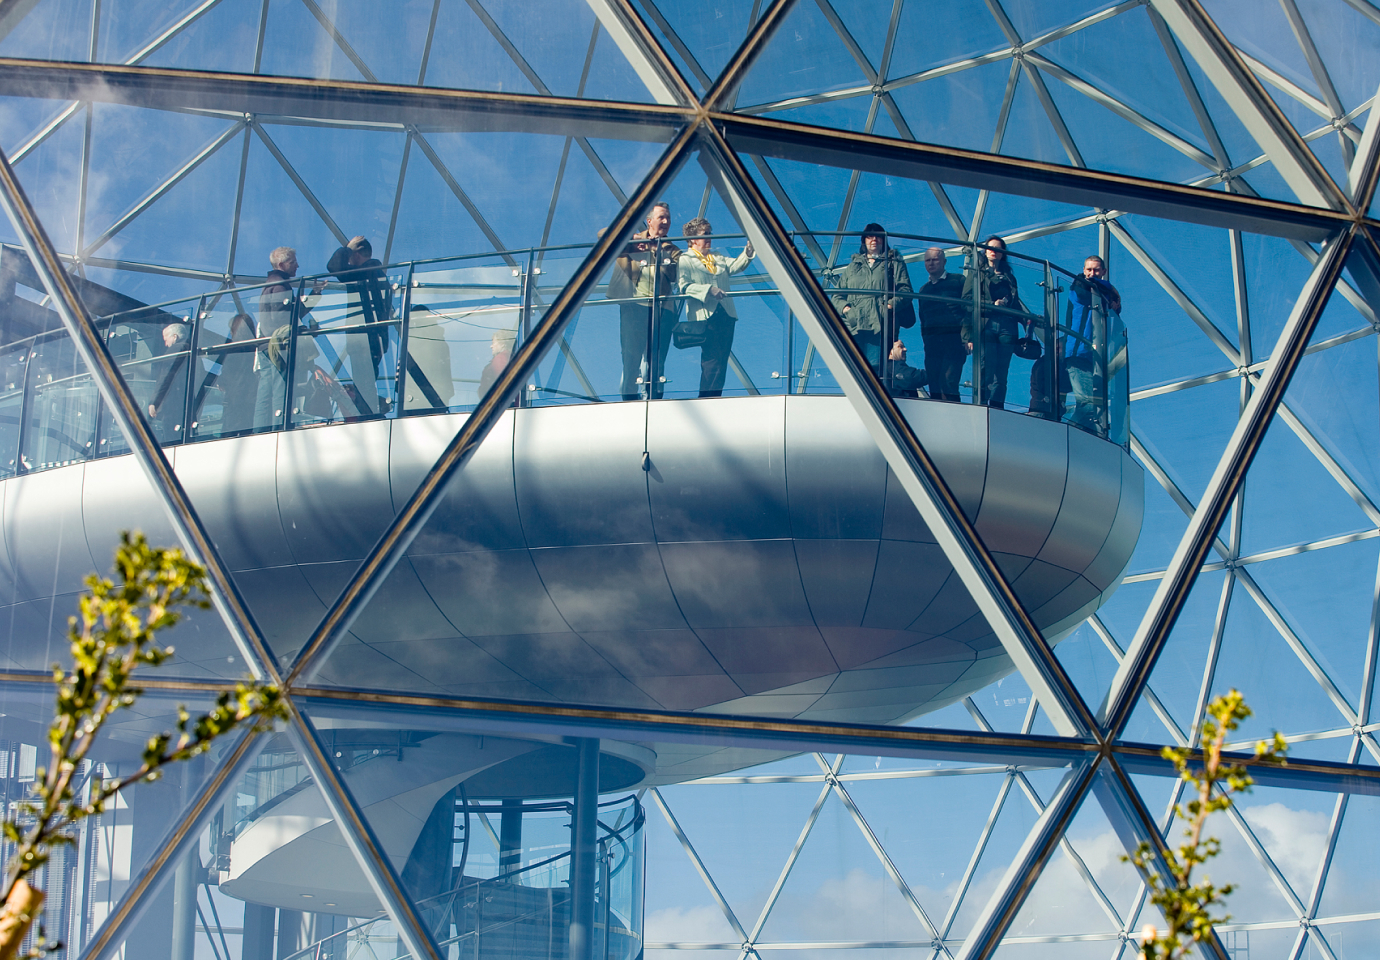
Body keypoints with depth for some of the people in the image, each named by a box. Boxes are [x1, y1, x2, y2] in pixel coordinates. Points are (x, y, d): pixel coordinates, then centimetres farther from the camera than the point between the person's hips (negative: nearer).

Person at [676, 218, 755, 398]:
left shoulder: (718, 258, 23)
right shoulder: (685, 260, 5)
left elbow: (735, 266, 6)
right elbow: (684, 286, -9)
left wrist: (748, 251, -11)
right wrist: (708, 290, -20)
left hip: (725, 315, 6)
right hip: (704, 316, -6)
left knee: (721, 359, 3)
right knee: (712, 357, -14)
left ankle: (715, 397, 5)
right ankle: (706, 398, -11)